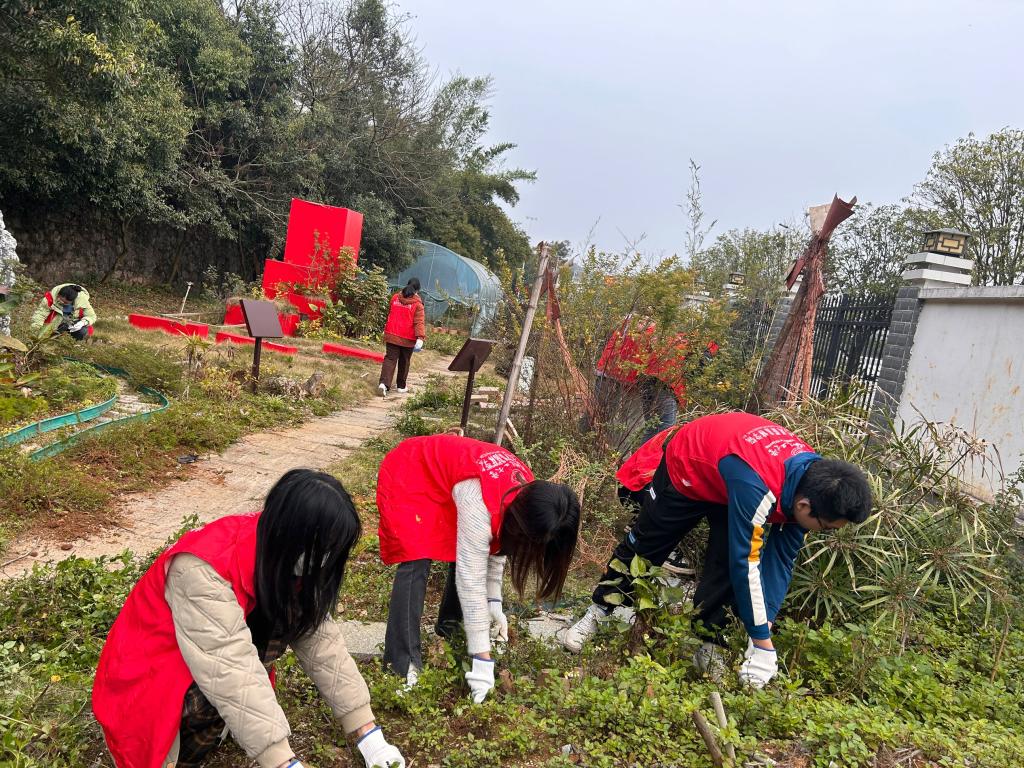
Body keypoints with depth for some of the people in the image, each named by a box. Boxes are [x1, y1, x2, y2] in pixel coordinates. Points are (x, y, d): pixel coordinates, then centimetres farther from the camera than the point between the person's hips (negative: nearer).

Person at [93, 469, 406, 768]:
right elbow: (231, 674, -37)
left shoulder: (280, 559, -11)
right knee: (228, 685, -33)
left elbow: (321, 639, -11)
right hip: (145, 676, -7)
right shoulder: (204, 571, -33)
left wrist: (369, 735, -13)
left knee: (288, 622, -17)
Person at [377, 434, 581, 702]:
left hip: (445, 475, 8)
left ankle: (448, 631, 19)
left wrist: (494, 602, -3)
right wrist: (482, 659, -31)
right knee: (417, 563, -20)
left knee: (466, 553, 0)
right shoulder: (481, 505, -39)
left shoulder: (528, 492, -15)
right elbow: (471, 580, -36)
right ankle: (402, 664, -13)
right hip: (408, 477, -8)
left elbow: (495, 543, 0)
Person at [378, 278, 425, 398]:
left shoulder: (395, 298, 6)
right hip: (408, 339, -3)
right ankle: (402, 386, 24)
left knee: (390, 358, 1)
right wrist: (420, 337, -24)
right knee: (404, 362, 13)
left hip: (392, 335, 3)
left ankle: (384, 383, -19)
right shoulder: (417, 304, -8)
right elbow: (419, 322, -18)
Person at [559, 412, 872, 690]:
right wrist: (763, 643, -31)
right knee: (645, 544, 8)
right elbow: (746, 565, -39)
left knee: (726, 567, -7)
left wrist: (765, 621, -15)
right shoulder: (757, 487, -45)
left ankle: (708, 645, 8)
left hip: (727, 480, 5)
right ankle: (597, 612, 27)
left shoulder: (811, 481, -21)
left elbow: (782, 559, -12)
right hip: (686, 465, -5)